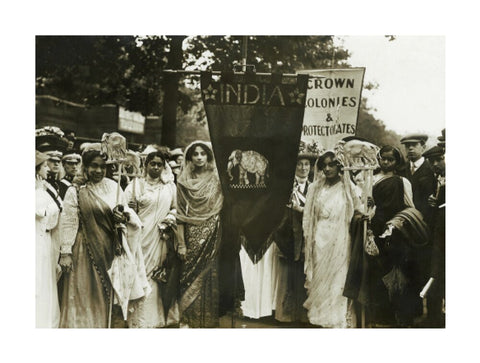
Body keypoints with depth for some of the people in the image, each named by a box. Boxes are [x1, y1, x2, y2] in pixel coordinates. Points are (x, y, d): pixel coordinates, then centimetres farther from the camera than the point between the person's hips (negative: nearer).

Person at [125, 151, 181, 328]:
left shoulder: (170, 186, 12)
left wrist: (170, 219, -1)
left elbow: (176, 208, 17)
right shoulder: (136, 184, 4)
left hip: (162, 238, 3)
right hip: (142, 237, -3)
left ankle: (161, 317, 15)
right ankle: (141, 320, 3)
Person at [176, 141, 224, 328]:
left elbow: (223, 210, 4)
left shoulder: (216, 180, 5)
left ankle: (208, 319, 13)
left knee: (210, 276, 2)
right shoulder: (183, 181, 4)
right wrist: (181, 242, -5)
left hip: (212, 237, 0)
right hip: (192, 237, 0)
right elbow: (180, 214, 0)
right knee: (190, 277, 1)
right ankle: (188, 319, 12)